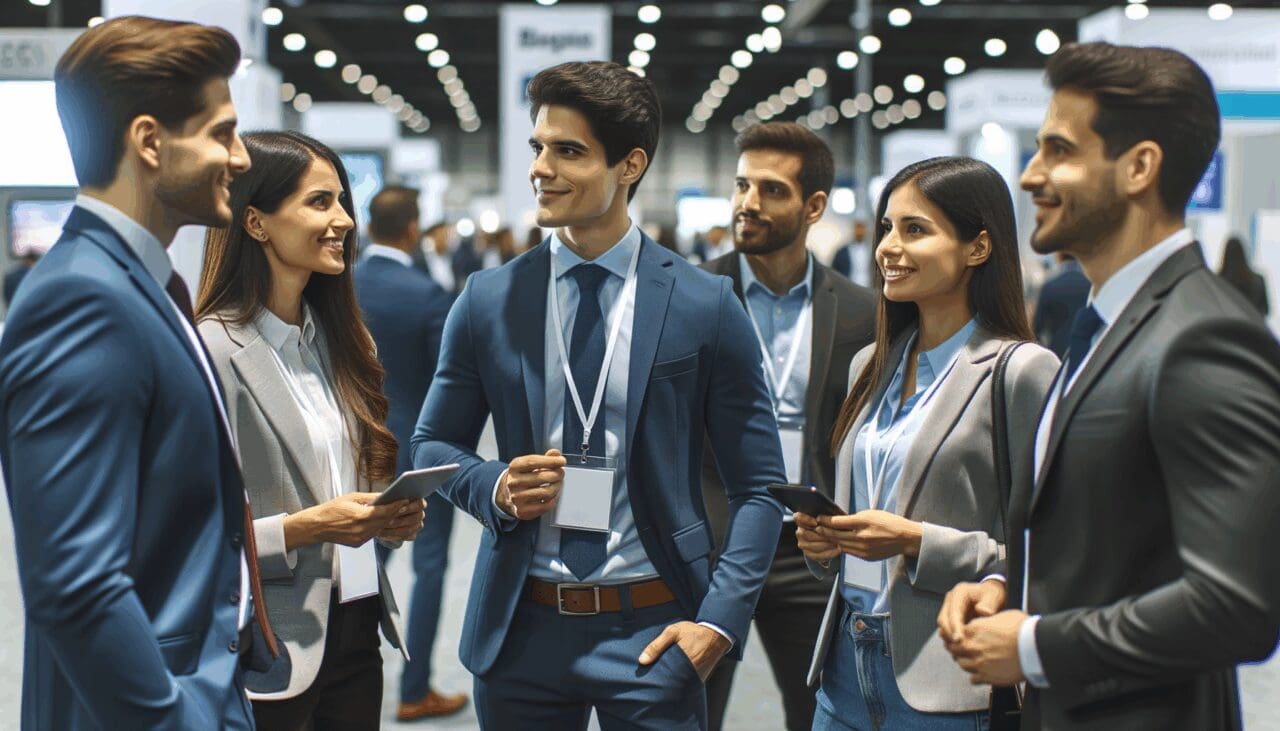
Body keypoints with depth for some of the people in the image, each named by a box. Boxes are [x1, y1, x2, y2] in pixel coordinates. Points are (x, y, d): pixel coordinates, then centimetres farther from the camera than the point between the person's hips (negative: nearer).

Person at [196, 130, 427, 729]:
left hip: (356, 631, 7)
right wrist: (304, 528, -23)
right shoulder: (211, 350, -14)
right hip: (271, 653, -7)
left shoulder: (343, 342, 10)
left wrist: (390, 517, 2)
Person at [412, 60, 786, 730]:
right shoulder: (488, 301, 2)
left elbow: (759, 486, 0)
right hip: (520, 625, 2)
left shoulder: (706, 307, -4)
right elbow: (433, 445, 12)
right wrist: (495, 488, -8)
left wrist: (720, 619, -10)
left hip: (651, 631, -2)